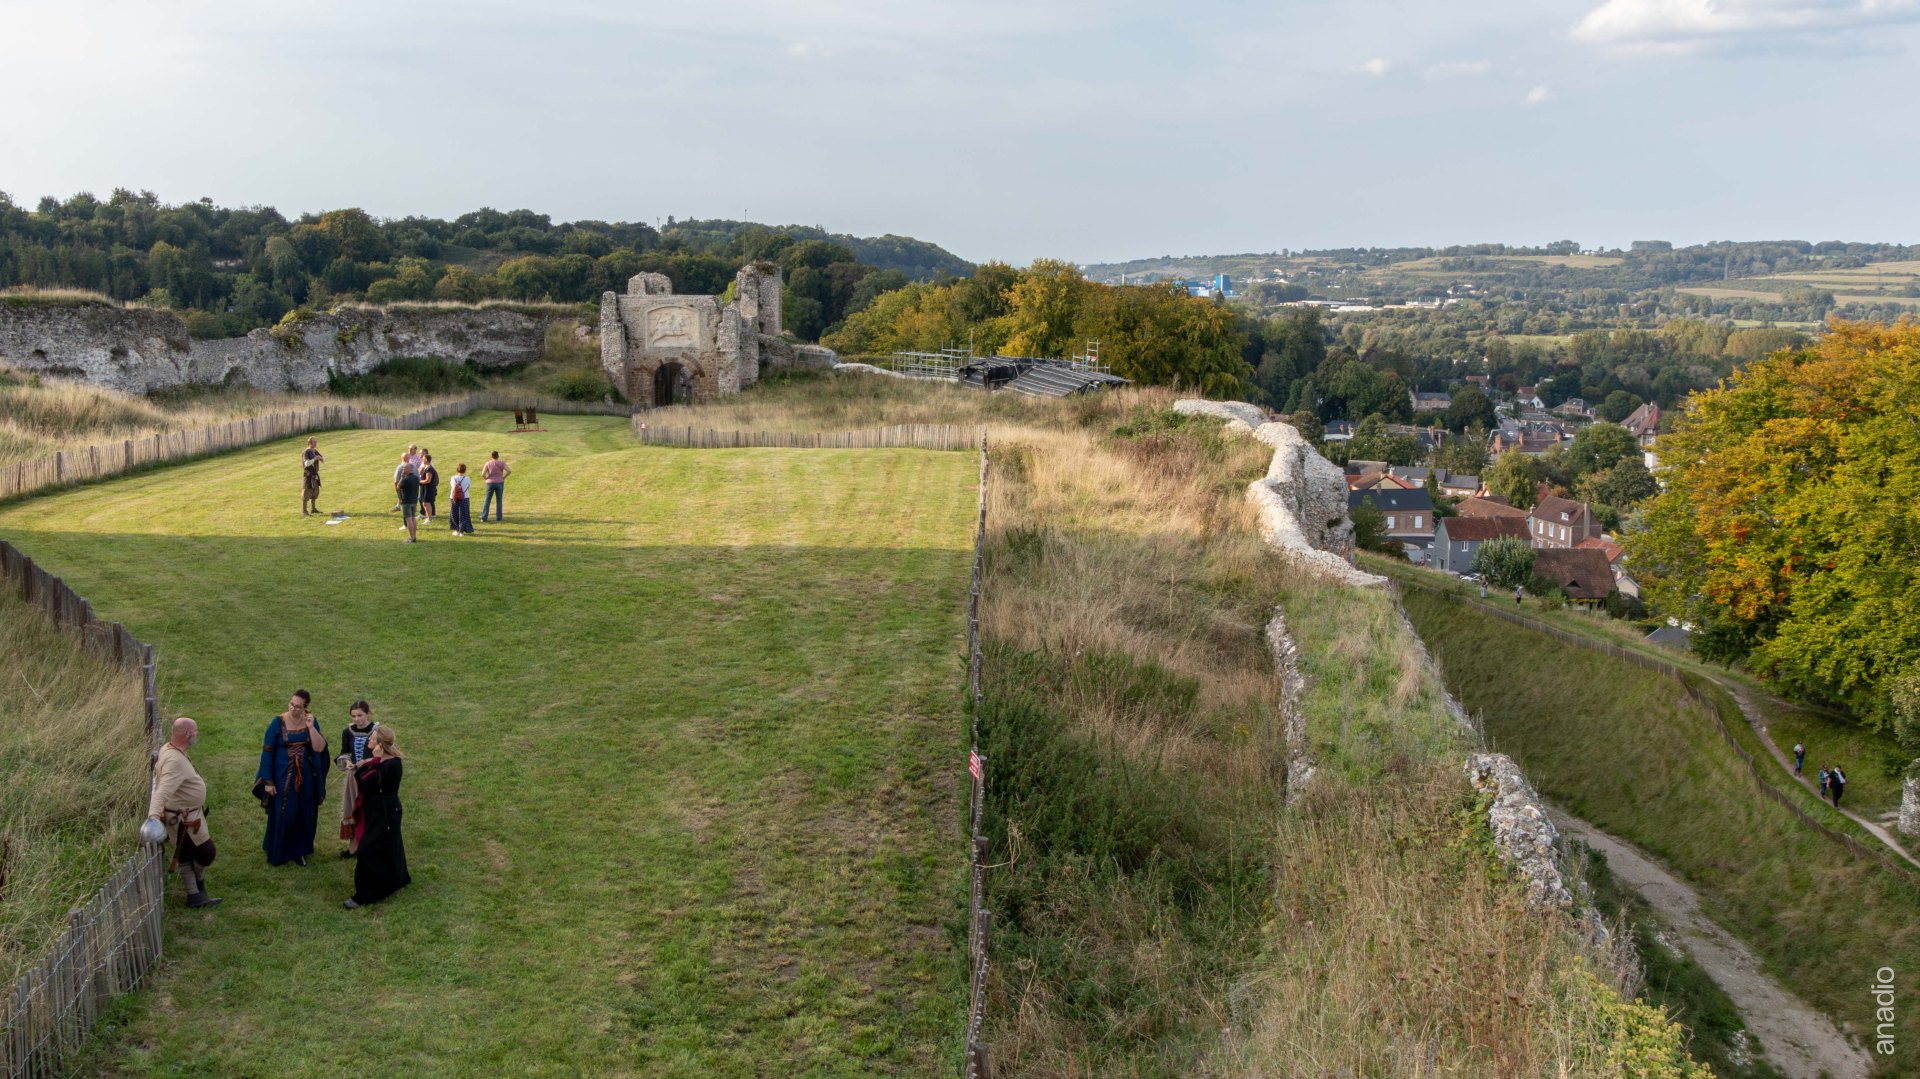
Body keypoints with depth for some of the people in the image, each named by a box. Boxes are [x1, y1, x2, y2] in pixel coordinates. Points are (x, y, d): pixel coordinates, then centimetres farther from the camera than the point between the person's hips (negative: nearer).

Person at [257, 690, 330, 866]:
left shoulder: (311, 721, -4)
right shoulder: (278, 723, -12)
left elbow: (319, 748, -12)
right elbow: (267, 752, -9)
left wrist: (310, 727, -23)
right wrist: (268, 781, -11)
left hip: (305, 777, 3)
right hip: (282, 776, -3)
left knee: (303, 815, 11)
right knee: (282, 815, 4)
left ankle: (298, 851, 26)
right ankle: (276, 853, 22)